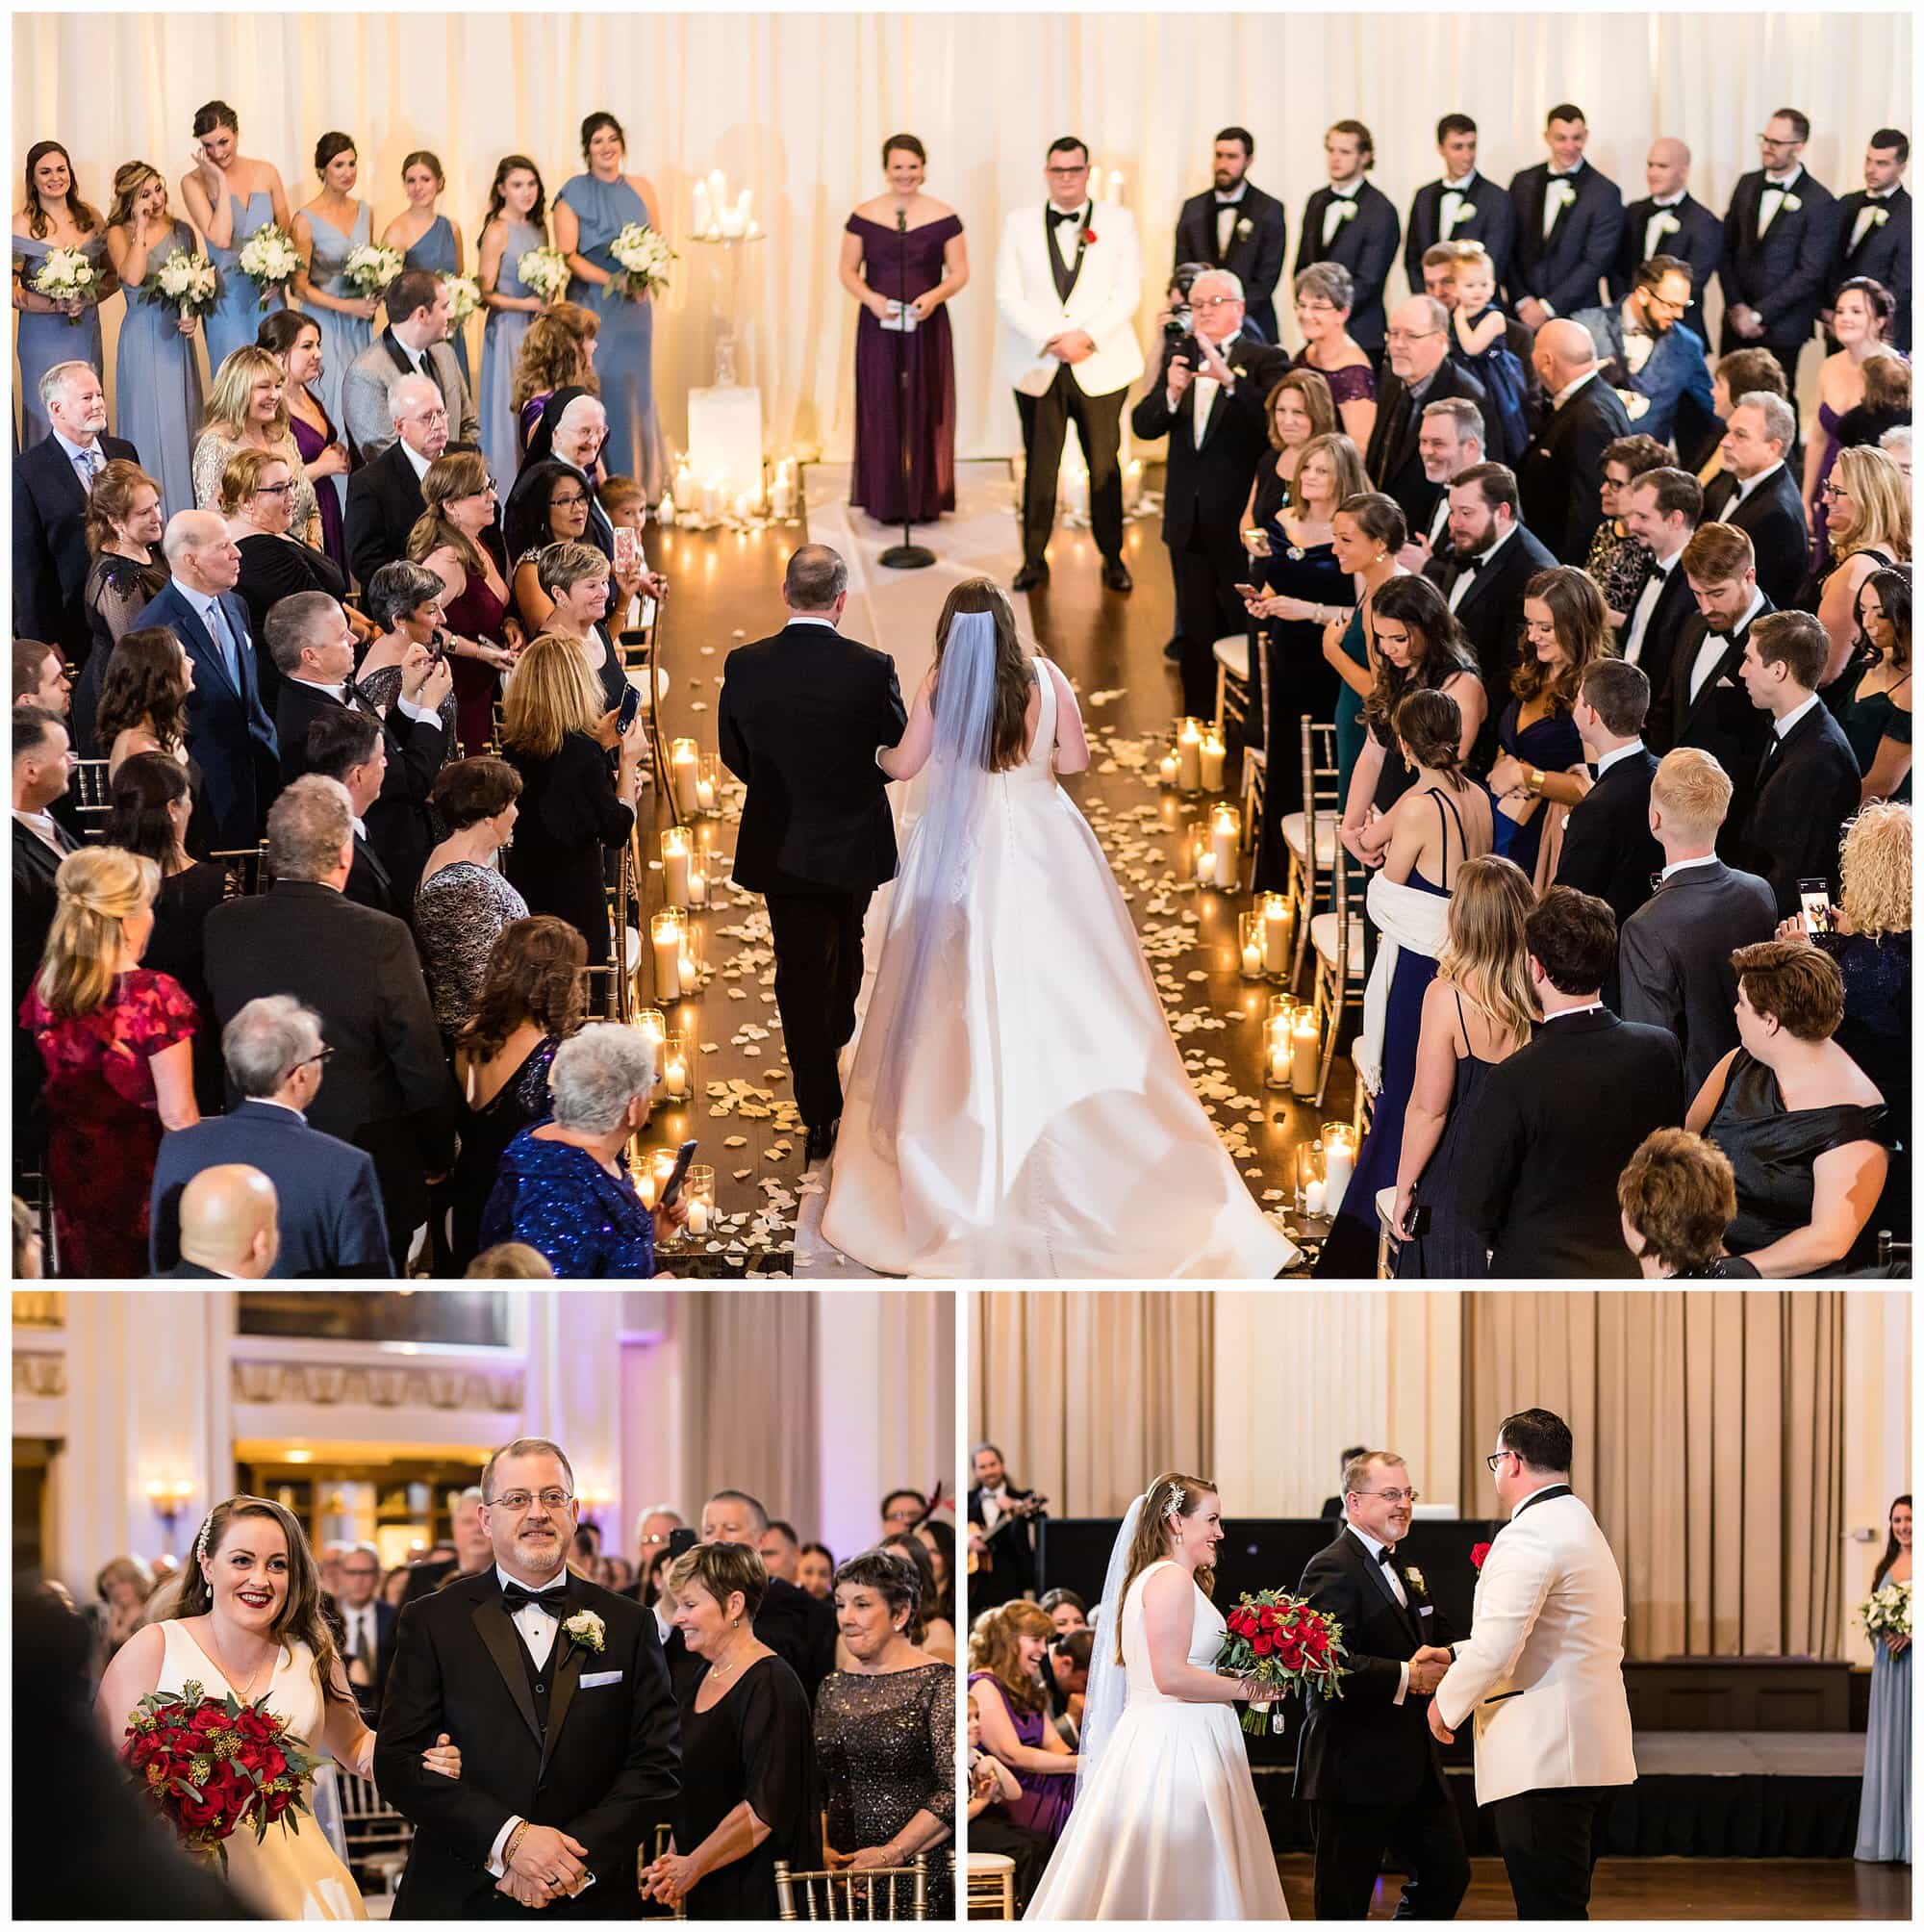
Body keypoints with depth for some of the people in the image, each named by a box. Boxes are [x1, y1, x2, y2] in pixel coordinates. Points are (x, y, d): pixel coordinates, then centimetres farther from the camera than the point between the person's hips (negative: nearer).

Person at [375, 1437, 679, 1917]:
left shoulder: (628, 1625, 3)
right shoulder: (432, 1623, -1)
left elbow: (660, 1767, -2)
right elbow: (398, 1763, -8)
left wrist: (579, 1854, -16)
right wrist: (507, 1838, -19)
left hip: (590, 1899, 1)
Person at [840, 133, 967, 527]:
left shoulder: (943, 217, 1)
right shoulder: (864, 217, 3)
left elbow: (959, 273, 3)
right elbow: (847, 270, 5)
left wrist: (935, 296, -17)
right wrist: (870, 297, -14)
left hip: (927, 326, 0)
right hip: (878, 328, 0)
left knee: (925, 409, 1)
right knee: (881, 409, 0)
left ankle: (926, 498, 9)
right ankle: (885, 500, 6)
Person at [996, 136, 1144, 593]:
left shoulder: (1119, 221, 7)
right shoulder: (1019, 225, 8)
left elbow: (1127, 293, -1)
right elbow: (1008, 297, 0)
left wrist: (1087, 336, -15)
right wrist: (1050, 340, -14)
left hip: (1101, 364, -1)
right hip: (1037, 367, 1)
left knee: (1105, 465, 1)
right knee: (1038, 466, 2)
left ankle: (1113, 559, 10)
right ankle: (1034, 559, 9)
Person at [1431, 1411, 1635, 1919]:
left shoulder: (1529, 1536, -15)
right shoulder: (1583, 1527, 19)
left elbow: (1494, 1647, -21)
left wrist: (1446, 1702, -3)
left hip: (1544, 1760, -10)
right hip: (1594, 1755, 10)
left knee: (1550, 1911, -9)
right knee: (1564, 1909, 15)